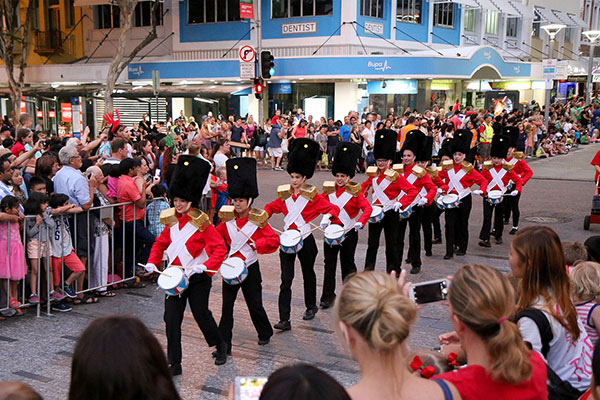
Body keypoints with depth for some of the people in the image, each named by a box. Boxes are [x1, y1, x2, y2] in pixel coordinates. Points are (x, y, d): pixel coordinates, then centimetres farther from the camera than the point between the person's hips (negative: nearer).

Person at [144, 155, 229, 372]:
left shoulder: (201, 222, -11)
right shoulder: (172, 220, 5)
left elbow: (220, 248, -15)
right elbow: (160, 243, 16)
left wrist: (205, 266, -29)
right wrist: (152, 262, 0)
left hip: (198, 278, -5)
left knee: (201, 314, 4)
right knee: (171, 318, -1)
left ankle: (220, 346, 33)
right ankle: (174, 364, 7)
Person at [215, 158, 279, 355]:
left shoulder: (258, 220, -7)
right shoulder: (227, 219, 1)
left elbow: (274, 240, -9)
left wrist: (257, 244, -22)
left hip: (250, 269, -2)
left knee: (255, 305, 11)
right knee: (227, 307, -2)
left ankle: (265, 333, 36)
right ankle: (224, 344, 3)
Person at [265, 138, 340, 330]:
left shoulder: (313, 196, -6)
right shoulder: (284, 194, 4)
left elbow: (334, 208, -7)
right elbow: (271, 207, 17)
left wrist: (329, 216, -28)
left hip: (305, 240, -2)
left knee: (308, 274, 18)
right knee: (286, 279, -7)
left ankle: (311, 307, 40)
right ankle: (284, 320, -8)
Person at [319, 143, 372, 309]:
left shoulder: (355, 191, -6)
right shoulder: (329, 189, 4)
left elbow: (367, 208, -14)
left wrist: (360, 223, -30)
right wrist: (325, 218, -7)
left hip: (349, 232, -3)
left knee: (347, 263, 6)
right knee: (329, 263, 2)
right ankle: (328, 296, 9)